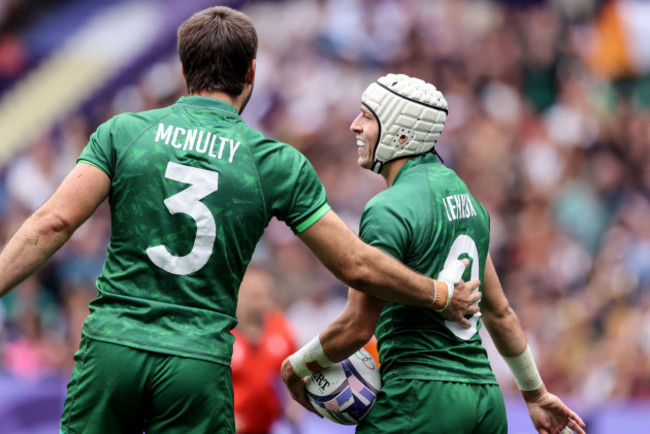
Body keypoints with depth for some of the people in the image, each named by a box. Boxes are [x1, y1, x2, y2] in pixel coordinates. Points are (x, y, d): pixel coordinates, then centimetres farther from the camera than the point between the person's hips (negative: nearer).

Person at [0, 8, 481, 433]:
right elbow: (356, 265, 6)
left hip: (110, 348, 1)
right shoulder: (277, 163, 3)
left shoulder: (125, 132, 3)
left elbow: (54, 222, -9)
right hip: (198, 367, -1)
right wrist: (443, 295, 20)